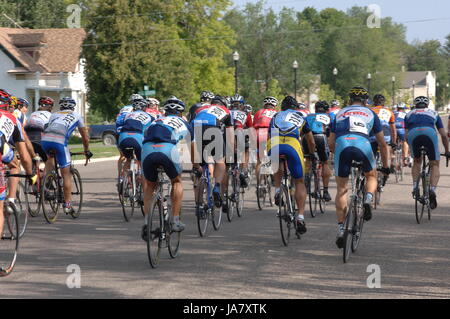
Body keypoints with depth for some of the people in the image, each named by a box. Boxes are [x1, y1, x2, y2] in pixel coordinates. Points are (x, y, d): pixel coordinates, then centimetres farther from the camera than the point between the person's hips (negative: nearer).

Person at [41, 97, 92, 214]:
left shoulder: (54, 115, 34)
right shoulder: (76, 116, 27)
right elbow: (85, 136, 31)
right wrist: (87, 151, 45)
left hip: (45, 139, 3)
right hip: (60, 140, -3)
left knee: (51, 158, 36)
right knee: (66, 174, 7)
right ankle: (67, 205, 8)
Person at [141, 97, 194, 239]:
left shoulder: (155, 122, 36)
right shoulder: (184, 124, 30)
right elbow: (193, 147, 41)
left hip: (147, 150, 2)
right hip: (168, 150, -2)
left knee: (149, 185, 25)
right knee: (177, 182, 23)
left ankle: (146, 221, 14)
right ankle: (175, 221, 17)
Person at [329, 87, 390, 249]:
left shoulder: (340, 114, 32)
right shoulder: (371, 114, 29)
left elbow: (331, 144, 31)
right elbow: (383, 144, 31)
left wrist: (339, 155, 48)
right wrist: (385, 166, 41)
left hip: (341, 145, 1)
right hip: (362, 144, -1)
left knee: (342, 189, 12)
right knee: (371, 176, 27)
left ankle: (340, 229, 7)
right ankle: (368, 200, -3)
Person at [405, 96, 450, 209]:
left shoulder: (410, 114, 37)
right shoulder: (434, 113, 37)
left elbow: (406, 135, 34)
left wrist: (411, 148, 50)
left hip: (413, 133, 1)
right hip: (430, 132, -1)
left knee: (417, 161, 26)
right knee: (434, 165, 11)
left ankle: (415, 187, 12)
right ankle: (433, 189, -10)